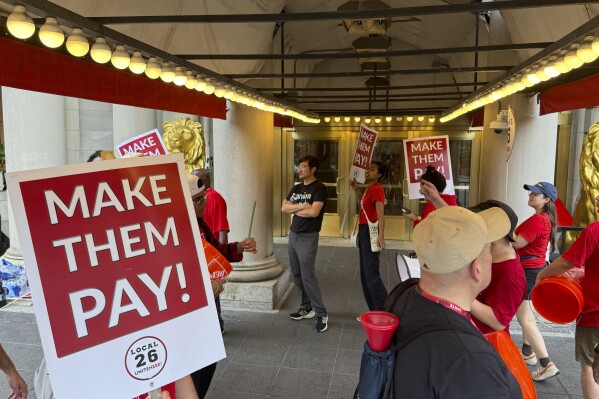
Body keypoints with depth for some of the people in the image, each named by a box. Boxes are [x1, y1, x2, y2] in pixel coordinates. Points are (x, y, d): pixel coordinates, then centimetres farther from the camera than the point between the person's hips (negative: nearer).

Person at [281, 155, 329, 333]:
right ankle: (306, 307, 25)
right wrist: (303, 206, -12)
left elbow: (314, 212, -22)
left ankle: (321, 314, -1)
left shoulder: (319, 188, -10)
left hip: (308, 237, -8)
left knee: (308, 275, -10)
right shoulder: (296, 188, 13)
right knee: (297, 274, 12)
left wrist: (295, 209, -7)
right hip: (293, 234, 8)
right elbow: (284, 207, 3)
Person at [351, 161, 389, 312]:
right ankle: (374, 311, 22)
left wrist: (381, 236, -36)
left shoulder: (377, 189, -15)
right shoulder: (370, 188, 13)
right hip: (364, 231, 10)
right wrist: (355, 188, 21)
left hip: (371, 232, -10)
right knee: (364, 273, 13)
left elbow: (381, 213, -26)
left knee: (371, 273, -7)